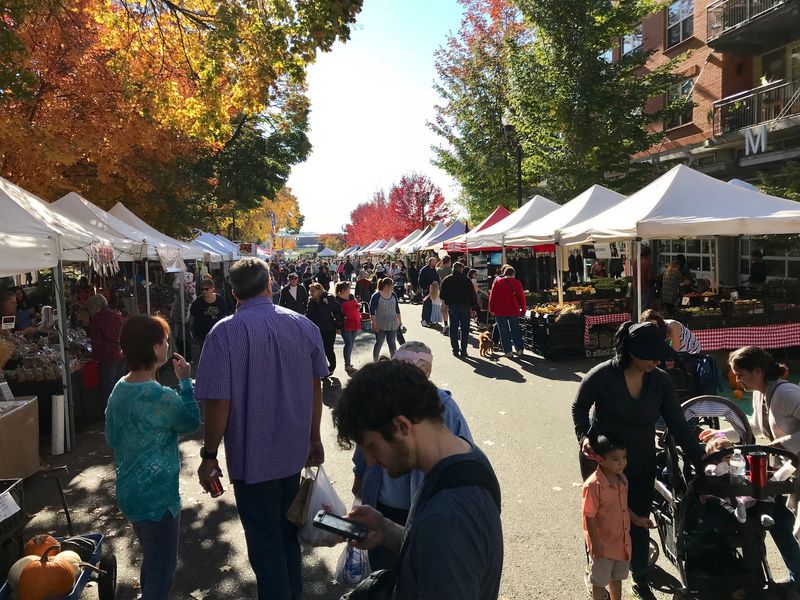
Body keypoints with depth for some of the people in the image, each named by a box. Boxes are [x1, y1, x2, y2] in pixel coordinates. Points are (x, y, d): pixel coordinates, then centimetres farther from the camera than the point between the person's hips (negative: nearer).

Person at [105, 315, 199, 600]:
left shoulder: (119, 389, -1)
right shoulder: (161, 397, -27)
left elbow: (111, 436, 11)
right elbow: (192, 422, -9)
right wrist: (186, 382, -5)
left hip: (129, 491, 9)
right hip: (156, 496, -9)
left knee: (152, 560, 28)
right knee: (162, 571, 8)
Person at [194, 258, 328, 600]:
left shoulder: (225, 332, -17)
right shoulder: (304, 326, -4)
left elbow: (219, 403, -18)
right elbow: (316, 388, 3)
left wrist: (209, 456, -5)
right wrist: (314, 439, 15)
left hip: (252, 456, -4)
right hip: (294, 450, 5)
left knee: (265, 541, 13)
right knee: (288, 532, 24)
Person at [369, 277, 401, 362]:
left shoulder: (393, 295, 6)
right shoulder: (376, 296, -10)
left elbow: (397, 309, 14)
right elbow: (372, 311, -11)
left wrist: (400, 321, 14)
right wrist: (374, 323, -15)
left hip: (392, 324, 4)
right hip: (380, 326, -4)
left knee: (392, 343, 6)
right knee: (379, 343, 6)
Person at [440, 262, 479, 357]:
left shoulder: (447, 280, 1)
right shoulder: (466, 280, -5)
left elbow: (442, 295, 3)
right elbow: (473, 295, -4)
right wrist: (474, 308, 1)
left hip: (452, 307, 2)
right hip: (465, 307, -2)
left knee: (454, 329, 9)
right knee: (465, 329, 5)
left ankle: (455, 350, 8)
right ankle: (463, 350, 4)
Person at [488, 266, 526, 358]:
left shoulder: (497, 281, -1)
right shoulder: (517, 283, 2)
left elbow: (492, 296, -3)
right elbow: (521, 297, 4)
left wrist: (491, 309, 4)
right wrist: (523, 310, 14)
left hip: (500, 310, -1)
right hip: (513, 311, 1)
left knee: (504, 332, 4)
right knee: (515, 330, 14)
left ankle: (508, 351, 2)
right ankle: (520, 349, 14)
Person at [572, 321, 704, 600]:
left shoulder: (661, 381, -9)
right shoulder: (602, 376, -21)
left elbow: (678, 425, -7)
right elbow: (579, 407, -6)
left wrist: (701, 460, -14)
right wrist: (584, 438, -20)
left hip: (641, 465, 3)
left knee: (639, 521, 14)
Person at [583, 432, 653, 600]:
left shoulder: (622, 479, -3)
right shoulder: (593, 485, -28)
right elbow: (589, 517, -22)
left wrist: (636, 519, 5)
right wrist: (596, 544, -20)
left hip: (621, 541, 7)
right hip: (603, 544, -7)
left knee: (617, 577, 26)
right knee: (600, 581, 13)